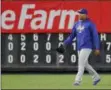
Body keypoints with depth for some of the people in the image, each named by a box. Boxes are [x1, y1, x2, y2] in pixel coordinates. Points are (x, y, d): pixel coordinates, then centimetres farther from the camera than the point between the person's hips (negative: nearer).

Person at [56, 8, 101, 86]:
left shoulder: (90, 23, -6)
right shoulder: (77, 24, 14)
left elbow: (95, 36, -7)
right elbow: (72, 35, 15)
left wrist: (97, 48, -11)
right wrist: (65, 44, 4)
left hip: (87, 47, -7)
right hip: (79, 47, 7)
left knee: (81, 64, -12)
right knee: (85, 64, 14)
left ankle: (77, 80, -11)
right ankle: (96, 77, 28)